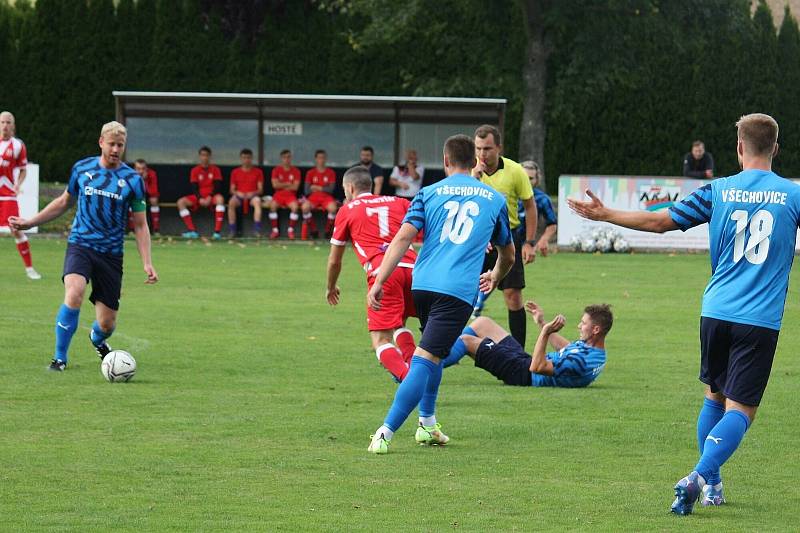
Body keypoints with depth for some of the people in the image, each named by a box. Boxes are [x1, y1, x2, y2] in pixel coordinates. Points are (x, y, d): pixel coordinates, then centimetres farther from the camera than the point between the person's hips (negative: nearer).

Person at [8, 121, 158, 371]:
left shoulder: (132, 180, 0)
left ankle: (97, 340, 42)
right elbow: (64, 201, 20)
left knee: (107, 324, 2)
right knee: (74, 294, -30)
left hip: (111, 254, 1)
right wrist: (30, 222, 17)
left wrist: (147, 263, -5)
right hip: (80, 245, -1)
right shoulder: (82, 169, 4)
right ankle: (59, 358, -16)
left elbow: (140, 224, 5)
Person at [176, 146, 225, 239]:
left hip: (212, 197, -3)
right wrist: (200, 199, -20)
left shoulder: (215, 170, 2)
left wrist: (210, 197, -22)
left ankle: (217, 231, -40)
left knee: (220, 199, -37)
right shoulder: (195, 170, 6)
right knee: (181, 202, -19)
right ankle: (192, 231, -24)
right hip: (199, 197, 3)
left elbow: (218, 187, -6)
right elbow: (194, 187, -1)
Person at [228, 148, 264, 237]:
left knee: (257, 201, -37)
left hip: (252, 196, -1)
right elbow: (232, 189, 10)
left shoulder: (258, 172, 8)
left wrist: (253, 193, -16)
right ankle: (232, 230, -31)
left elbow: (260, 190, 4)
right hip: (239, 196, 1)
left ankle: (257, 230, -40)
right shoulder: (235, 172, 12)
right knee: (231, 202, -34)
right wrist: (237, 193, -12)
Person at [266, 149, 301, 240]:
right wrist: (288, 184, -5)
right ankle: (275, 230, -20)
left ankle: (291, 230, -19)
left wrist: (282, 186, -3)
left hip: (291, 195, -1)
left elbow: (295, 187, -6)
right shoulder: (276, 170, 6)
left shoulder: (296, 171, 4)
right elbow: (275, 185, -7)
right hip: (279, 195, 1)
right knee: (272, 205, -31)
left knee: (295, 206, -33)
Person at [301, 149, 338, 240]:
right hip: (313, 197, 0)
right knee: (305, 207, -33)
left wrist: (318, 188, -5)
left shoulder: (331, 173, 7)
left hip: (326, 197, 0)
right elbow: (307, 190, 2)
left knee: (333, 208, -34)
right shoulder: (310, 173, 8)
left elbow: (331, 189, -1)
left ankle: (328, 230, -14)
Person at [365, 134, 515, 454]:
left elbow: (404, 238, -2)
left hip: (422, 284, 3)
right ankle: (385, 433, -21)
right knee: (424, 360, -10)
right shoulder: (494, 199, 15)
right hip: (459, 291, -3)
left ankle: (427, 424, 28)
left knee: (433, 354, 26)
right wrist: (495, 277, 49)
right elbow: (508, 254, 28)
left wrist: (379, 281, -5)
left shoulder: (429, 193, 12)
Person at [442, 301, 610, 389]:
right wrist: (542, 323, 21)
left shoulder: (582, 359, -32)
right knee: (482, 322, 17)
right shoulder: (597, 352, -2)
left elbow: (537, 367, -34)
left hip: (522, 374, -10)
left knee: (466, 340, -7)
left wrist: (545, 333, -36)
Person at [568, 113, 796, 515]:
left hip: (716, 312, 2)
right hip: (761, 319, -2)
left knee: (714, 397, 21)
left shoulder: (718, 191, 1)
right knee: (739, 409, -3)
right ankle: (700, 477, -22)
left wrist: (604, 214, 17)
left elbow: (659, 221, 6)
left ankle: (711, 483, 24)